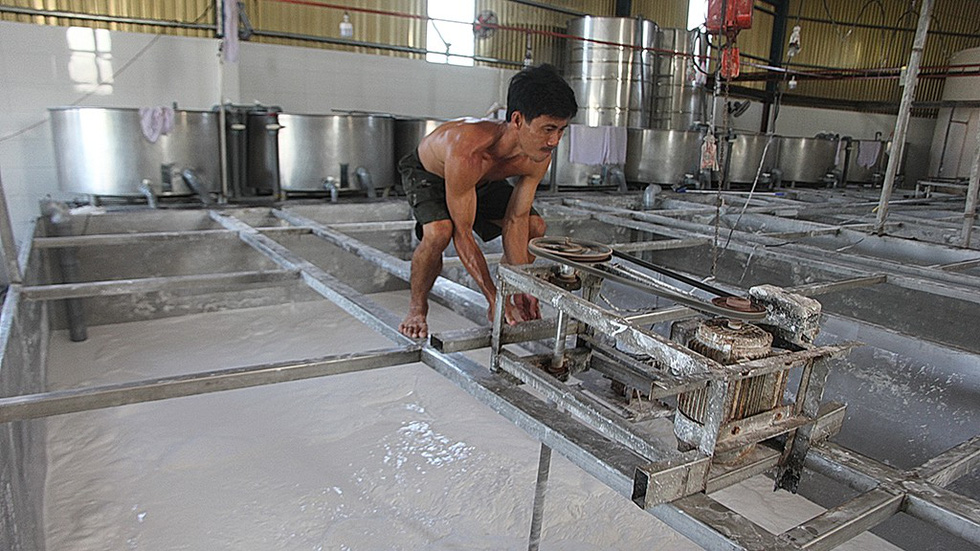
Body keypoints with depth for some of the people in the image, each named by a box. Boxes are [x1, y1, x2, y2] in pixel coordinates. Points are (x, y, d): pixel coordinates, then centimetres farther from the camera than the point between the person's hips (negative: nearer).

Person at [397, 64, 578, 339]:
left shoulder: (538, 157, -26)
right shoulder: (467, 151, -46)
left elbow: (516, 220, -18)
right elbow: (462, 234, -38)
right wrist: (494, 297, -37)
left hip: (482, 181, 6)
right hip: (426, 173, -6)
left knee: (535, 226, -3)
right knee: (439, 232, -35)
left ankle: (497, 310, 13)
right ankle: (416, 309, -7)